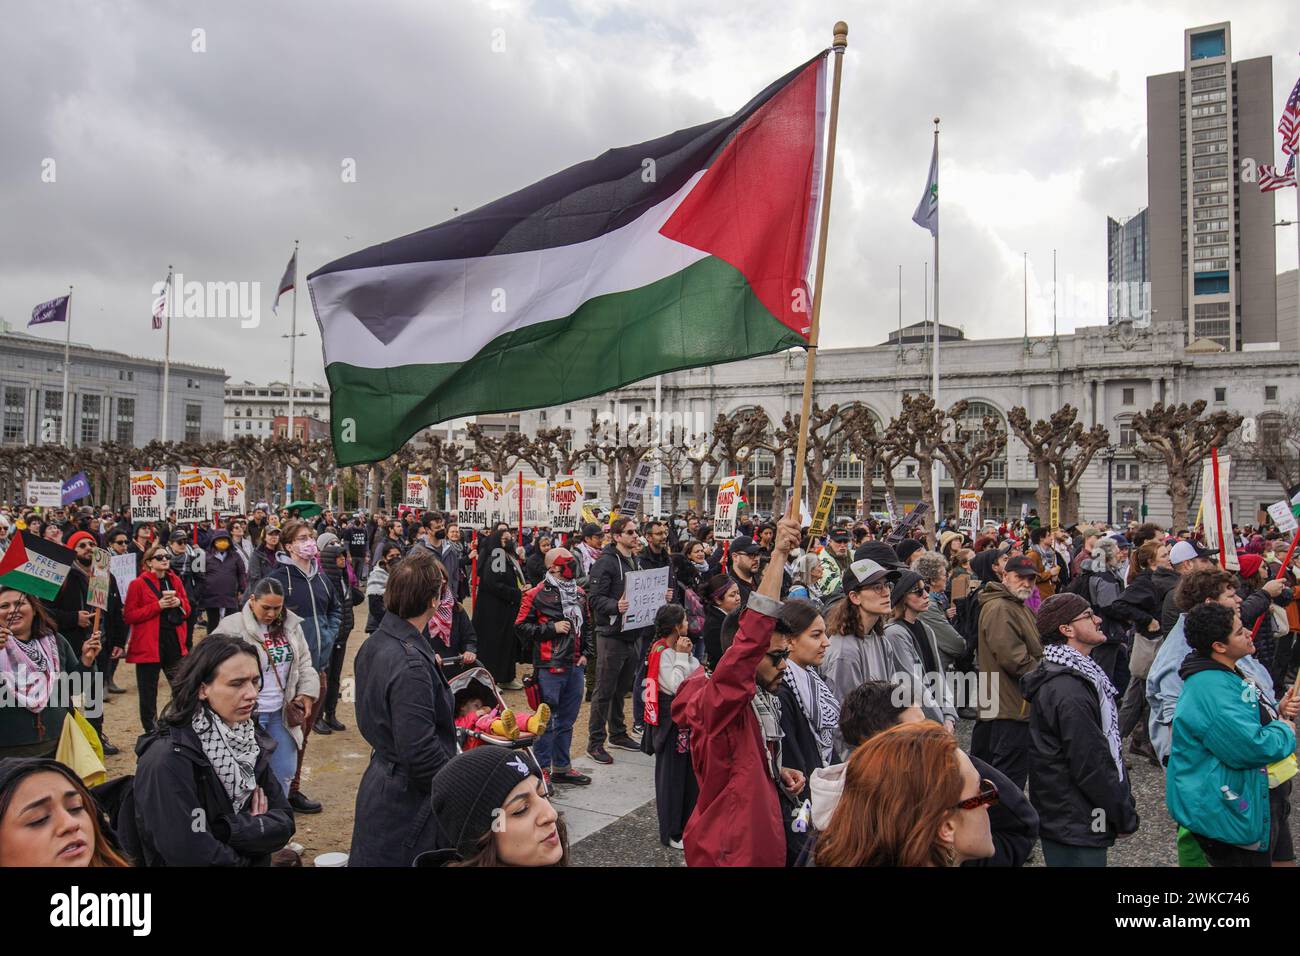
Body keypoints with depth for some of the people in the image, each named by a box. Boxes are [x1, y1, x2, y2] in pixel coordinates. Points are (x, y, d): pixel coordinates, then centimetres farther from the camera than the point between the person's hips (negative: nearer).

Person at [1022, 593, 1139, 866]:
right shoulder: (1069, 691, -24)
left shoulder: (1076, 675, 9)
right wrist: (1125, 816, -10)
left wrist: (1123, 803, 14)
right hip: (1076, 828, -10)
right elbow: (1090, 767, -22)